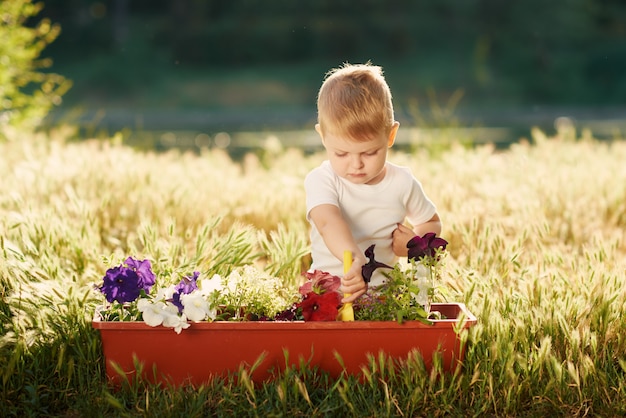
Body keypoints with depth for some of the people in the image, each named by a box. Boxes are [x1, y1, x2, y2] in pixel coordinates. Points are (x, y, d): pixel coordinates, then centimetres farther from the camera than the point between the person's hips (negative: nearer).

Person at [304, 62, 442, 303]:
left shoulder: (402, 183, 3)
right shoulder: (320, 181, -8)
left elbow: (432, 223, 22)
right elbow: (328, 222, -30)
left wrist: (415, 242, -2)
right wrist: (356, 259, -50)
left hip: (384, 289, 2)